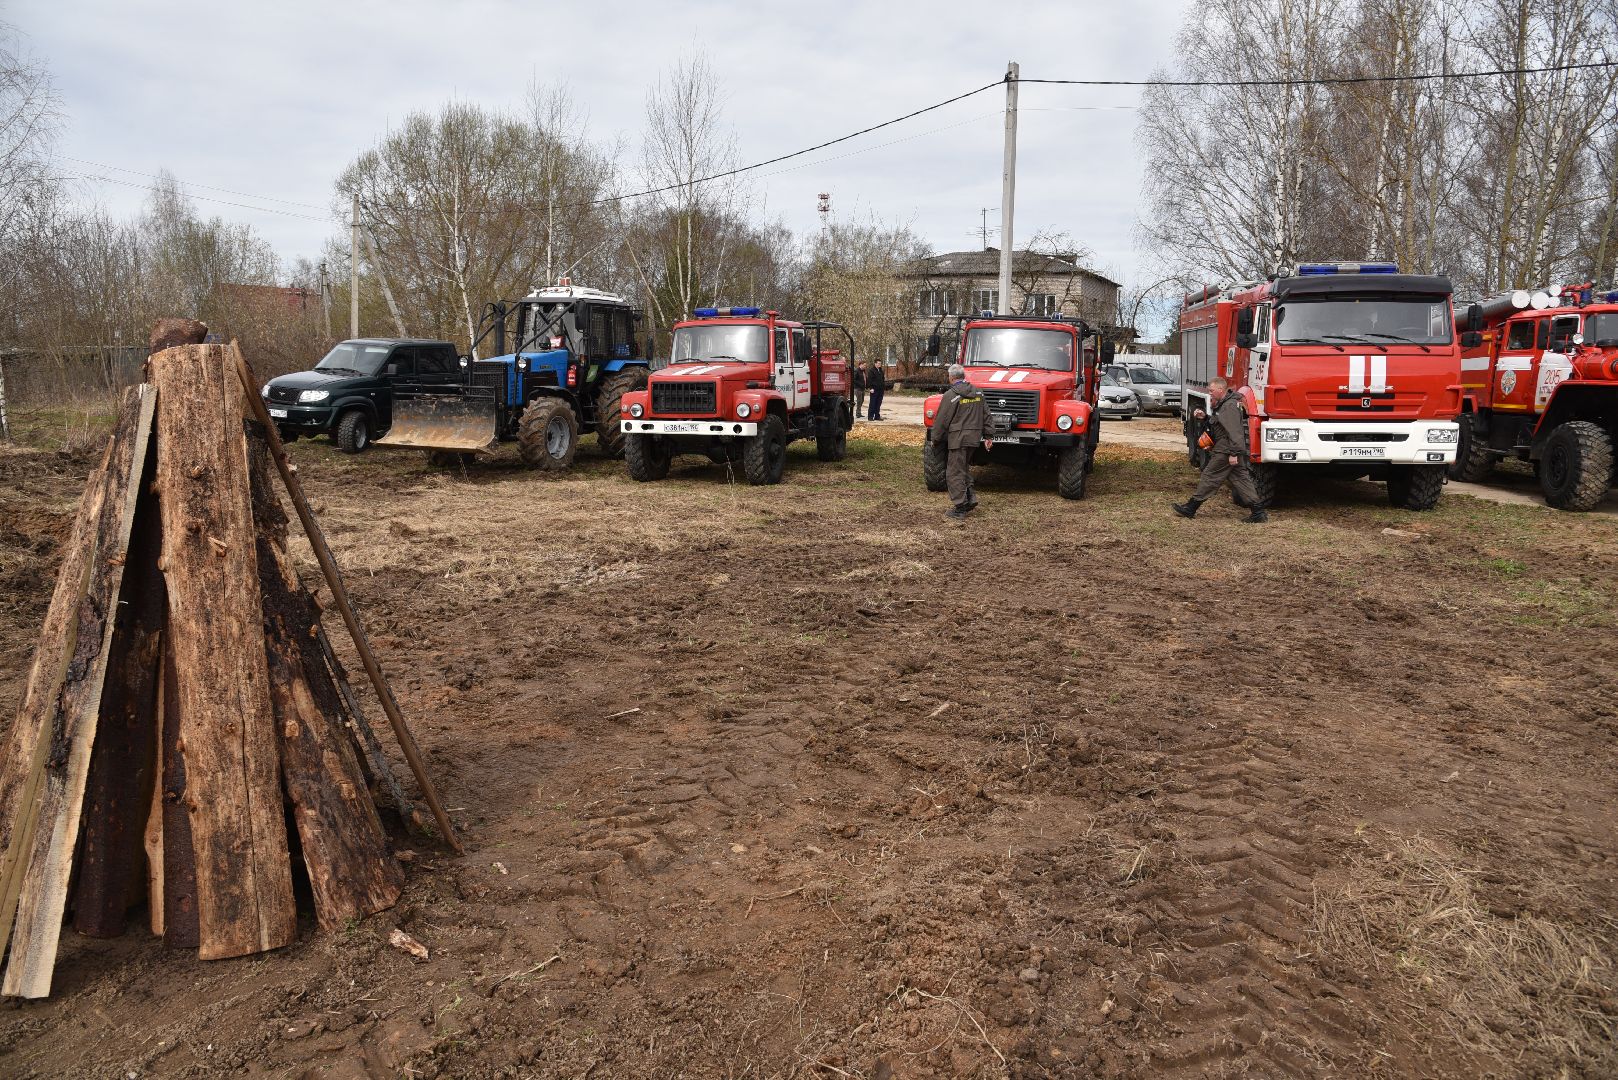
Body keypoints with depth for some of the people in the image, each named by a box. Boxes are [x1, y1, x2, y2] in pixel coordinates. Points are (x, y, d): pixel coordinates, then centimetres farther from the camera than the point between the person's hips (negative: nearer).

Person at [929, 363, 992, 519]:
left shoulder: (950, 395, -11)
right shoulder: (978, 392, 9)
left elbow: (941, 420, -7)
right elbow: (986, 416, 13)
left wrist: (935, 439, 4)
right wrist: (986, 436, 19)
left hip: (958, 439, -7)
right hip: (974, 437, 7)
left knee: (955, 473, 0)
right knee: (965, 469, 22)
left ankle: (959, 508, 0)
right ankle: (971, 499, 18)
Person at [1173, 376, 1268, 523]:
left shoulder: (1229, 406, -16)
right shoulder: (1224, 405, 18)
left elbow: (1235, 432, -23)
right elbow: (1219, 424, 30)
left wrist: (1233, 453, -27)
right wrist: (1205, 417, 16)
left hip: (1225, 452, -10)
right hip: (1233, 451, 10)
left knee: (1210, 477, -3)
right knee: (1241, 479, 7)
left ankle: (1190, 509, 5)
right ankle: (1258, 511, 5)